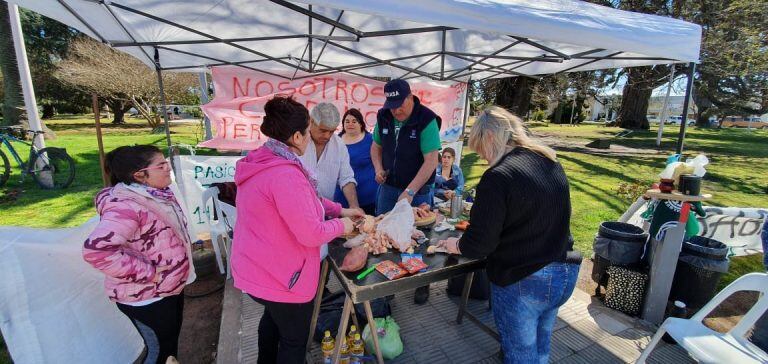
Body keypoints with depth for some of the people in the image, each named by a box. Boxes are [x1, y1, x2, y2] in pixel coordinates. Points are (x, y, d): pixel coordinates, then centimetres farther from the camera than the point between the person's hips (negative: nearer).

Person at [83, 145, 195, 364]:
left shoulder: (157, 194, -1)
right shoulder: (126, 206, -28)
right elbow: (96, 250, -37)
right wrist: (148, 272, -30)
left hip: (172, 286, 8)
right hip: (145, 296, -8)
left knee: (172, 340, 26)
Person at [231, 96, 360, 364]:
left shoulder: (261, 162, 1)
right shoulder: (286, 174, -32)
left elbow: (302, 199, 11)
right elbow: (312, 234, -29)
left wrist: (340, 210, 9)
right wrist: (341, 225, -10)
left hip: (256, 268, 10)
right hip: (281, 276, -10)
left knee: (273, 317, 34)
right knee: (294, 340, 16)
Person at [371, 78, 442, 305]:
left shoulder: (426, 120, -18)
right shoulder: (384, 117, -1)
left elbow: (431, 161, -23)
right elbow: (376, 146, 14)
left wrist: (410, 192, -29)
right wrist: (378, 168, -6)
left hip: (418, 190, -5)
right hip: (388, 187, 5)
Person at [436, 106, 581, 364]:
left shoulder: (498, 177, -24)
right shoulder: (551, 163, 2)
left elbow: (479, 244, -21)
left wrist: (456, 245, 0)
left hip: (523, 283, -7)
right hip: (564, 274, 8)